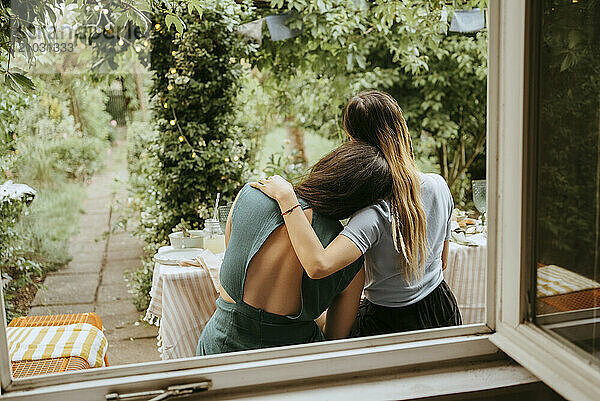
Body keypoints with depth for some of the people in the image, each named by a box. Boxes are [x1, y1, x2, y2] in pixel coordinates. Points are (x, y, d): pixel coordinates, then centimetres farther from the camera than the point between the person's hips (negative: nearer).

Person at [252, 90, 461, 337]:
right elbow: (442, 261, 4)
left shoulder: (375, 212, -33)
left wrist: (286, 197, -40)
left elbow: (318, 265, -47)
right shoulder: (439, 186, -11)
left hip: (388, 323, -6)